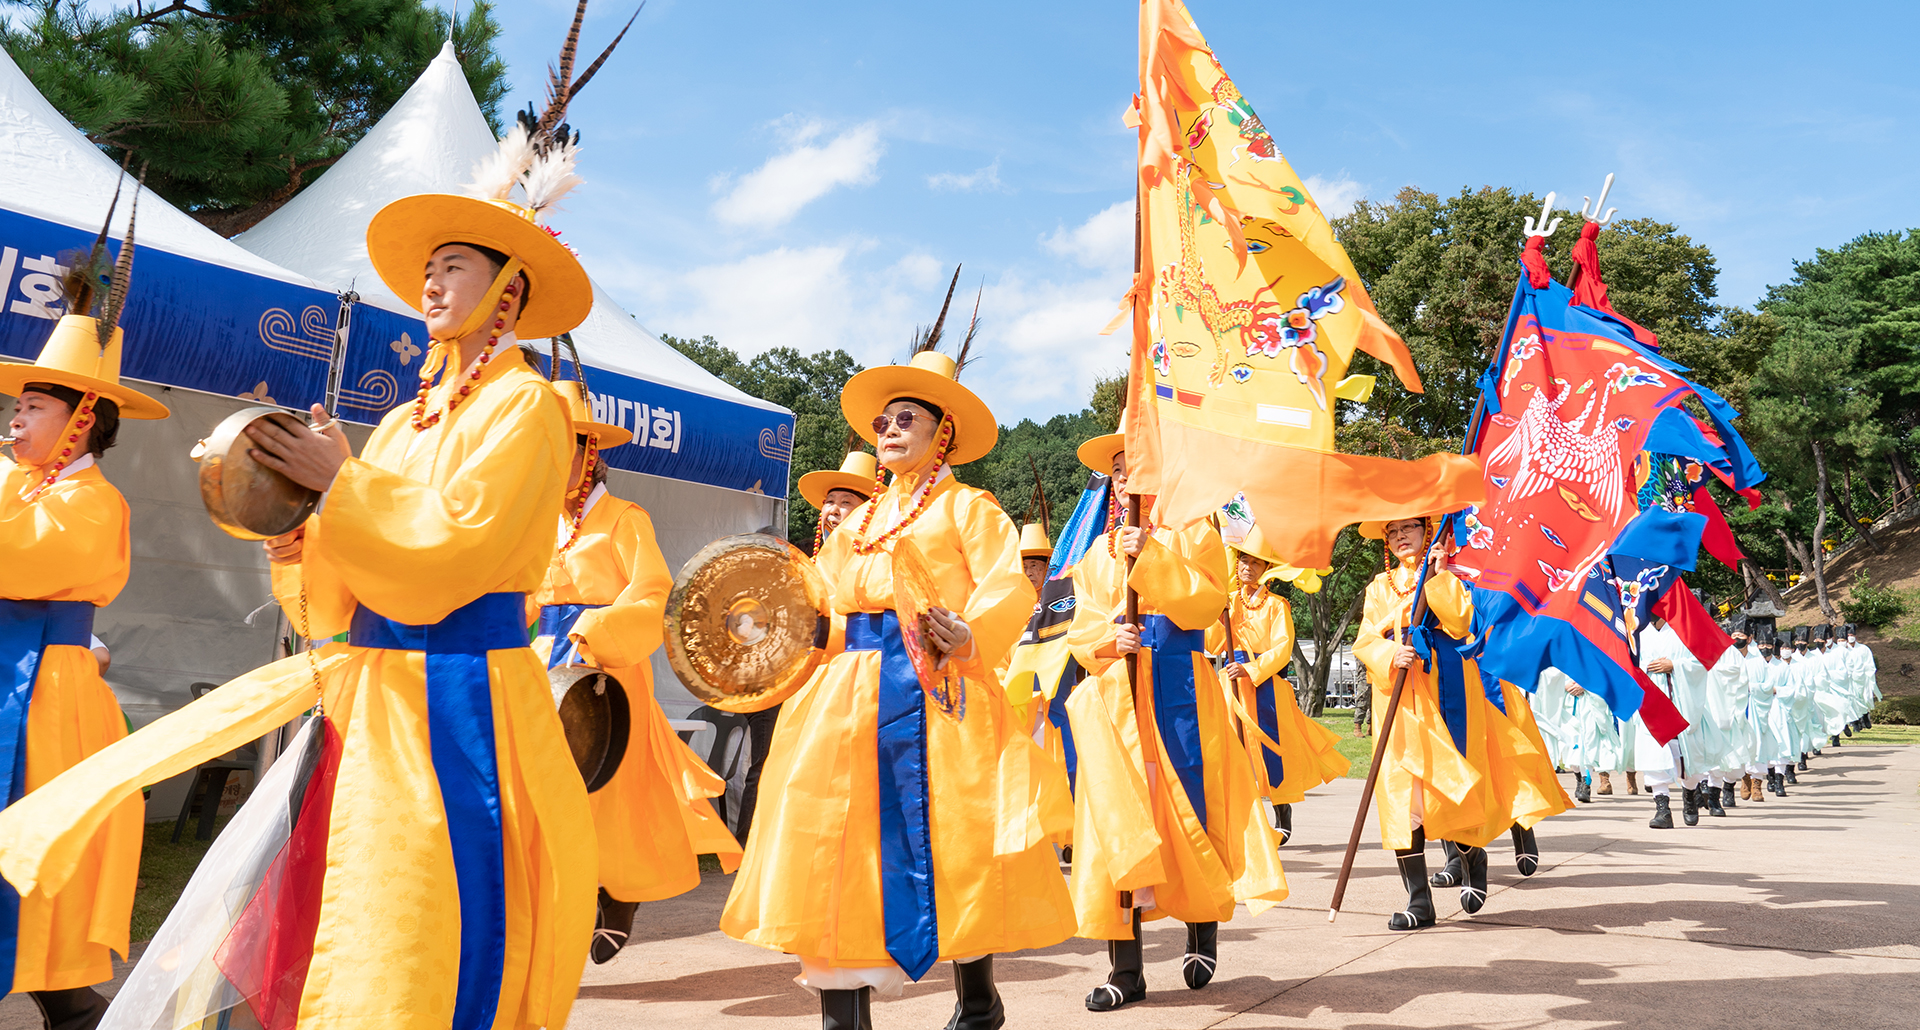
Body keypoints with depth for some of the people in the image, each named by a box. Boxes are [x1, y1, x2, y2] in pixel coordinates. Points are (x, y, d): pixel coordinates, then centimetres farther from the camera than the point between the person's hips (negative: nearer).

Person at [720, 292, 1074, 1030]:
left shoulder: (968, 507, 4)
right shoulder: (859, 519, 23)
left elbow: (1007, 589, -8)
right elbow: (824, 600, 19)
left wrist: (970, 635, -24)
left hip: (936, 686, -6)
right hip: (851, 690, 6)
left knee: (946, 837, -3)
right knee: (839, 836, 0)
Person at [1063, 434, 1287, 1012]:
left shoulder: (1192, 533, 6)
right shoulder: (1101, 550, 17)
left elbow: (1206, 601, -11)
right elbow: (1083, 624, 11)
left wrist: (1152, 557, -20)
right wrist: (1109, 638, -10)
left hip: (1178, 688, -3)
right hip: (1116, 692, 3)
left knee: (1186, 808, -2)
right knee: (1117, 817, -3)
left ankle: (1202, 931, 25)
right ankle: (1125, 968, 3)